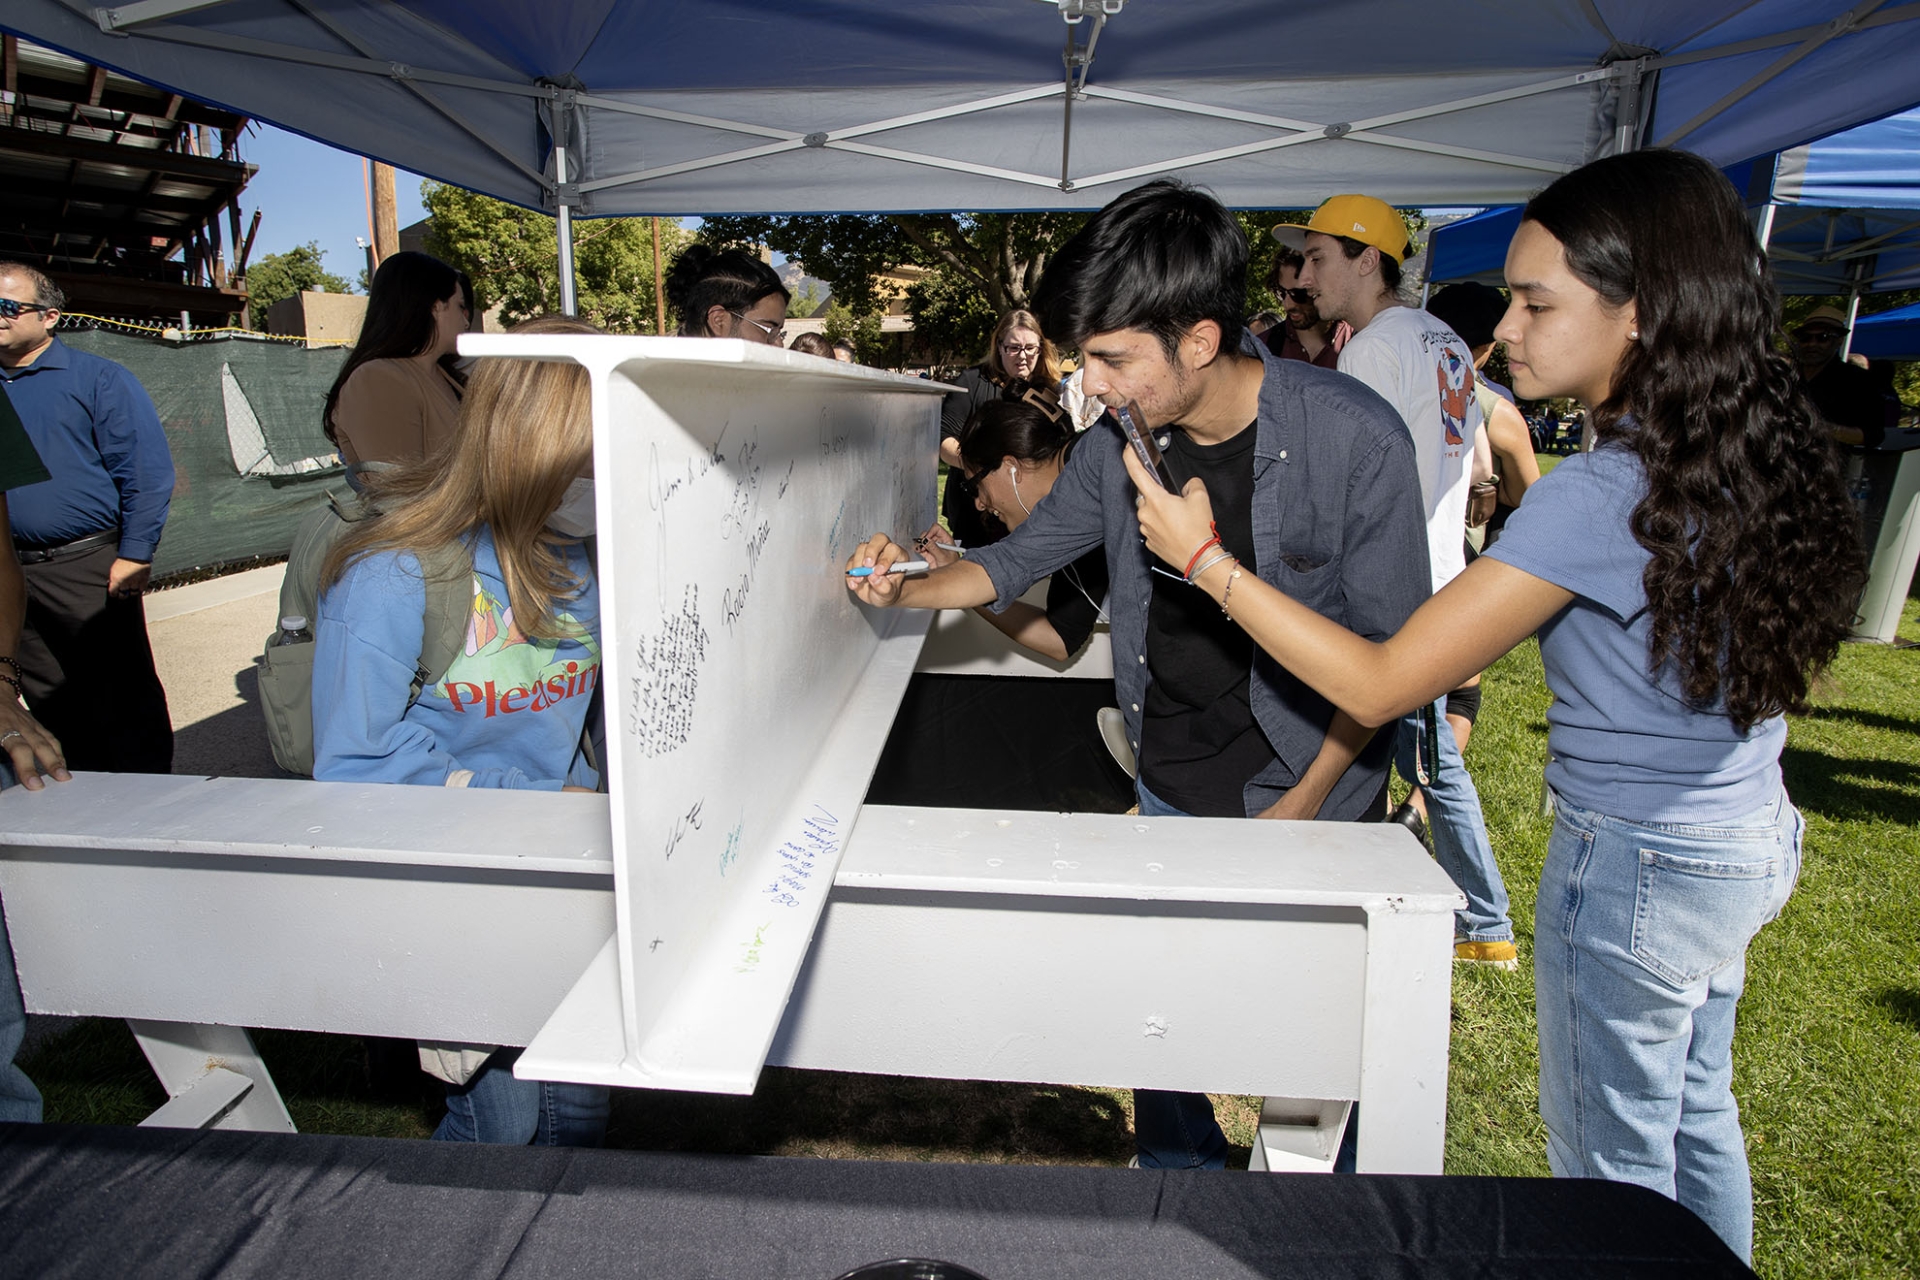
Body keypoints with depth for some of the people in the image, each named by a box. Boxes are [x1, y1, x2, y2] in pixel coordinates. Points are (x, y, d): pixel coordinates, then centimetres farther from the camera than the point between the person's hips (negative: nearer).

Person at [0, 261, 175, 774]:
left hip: (89, 569, -5)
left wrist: (134, 555, -15)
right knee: (50, 703, 13)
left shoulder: (99, 378, -2)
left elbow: (148, 472, -8)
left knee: (124, 695, -2)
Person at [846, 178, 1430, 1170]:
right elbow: (1020, 556, 9)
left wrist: (1300, 807, -13)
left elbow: (1393, 651, -13)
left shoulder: (1354, 438, -19)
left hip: (1310, 795, -3)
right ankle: (1180, 1186, 41)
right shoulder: (1121, 444, -6)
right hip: (1166, 792, 4)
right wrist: (909, 588, -8)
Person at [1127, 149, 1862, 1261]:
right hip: (1750, 839, 9)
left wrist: (1206, 559, -24)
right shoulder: (1763, 451, -1)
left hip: (1636, 869, -9)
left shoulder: (1600, 495, -28)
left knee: (1614, 1164, 14)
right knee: (1694, 1117, 28)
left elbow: (1380, 684, -28)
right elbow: (1796, 663, 12)